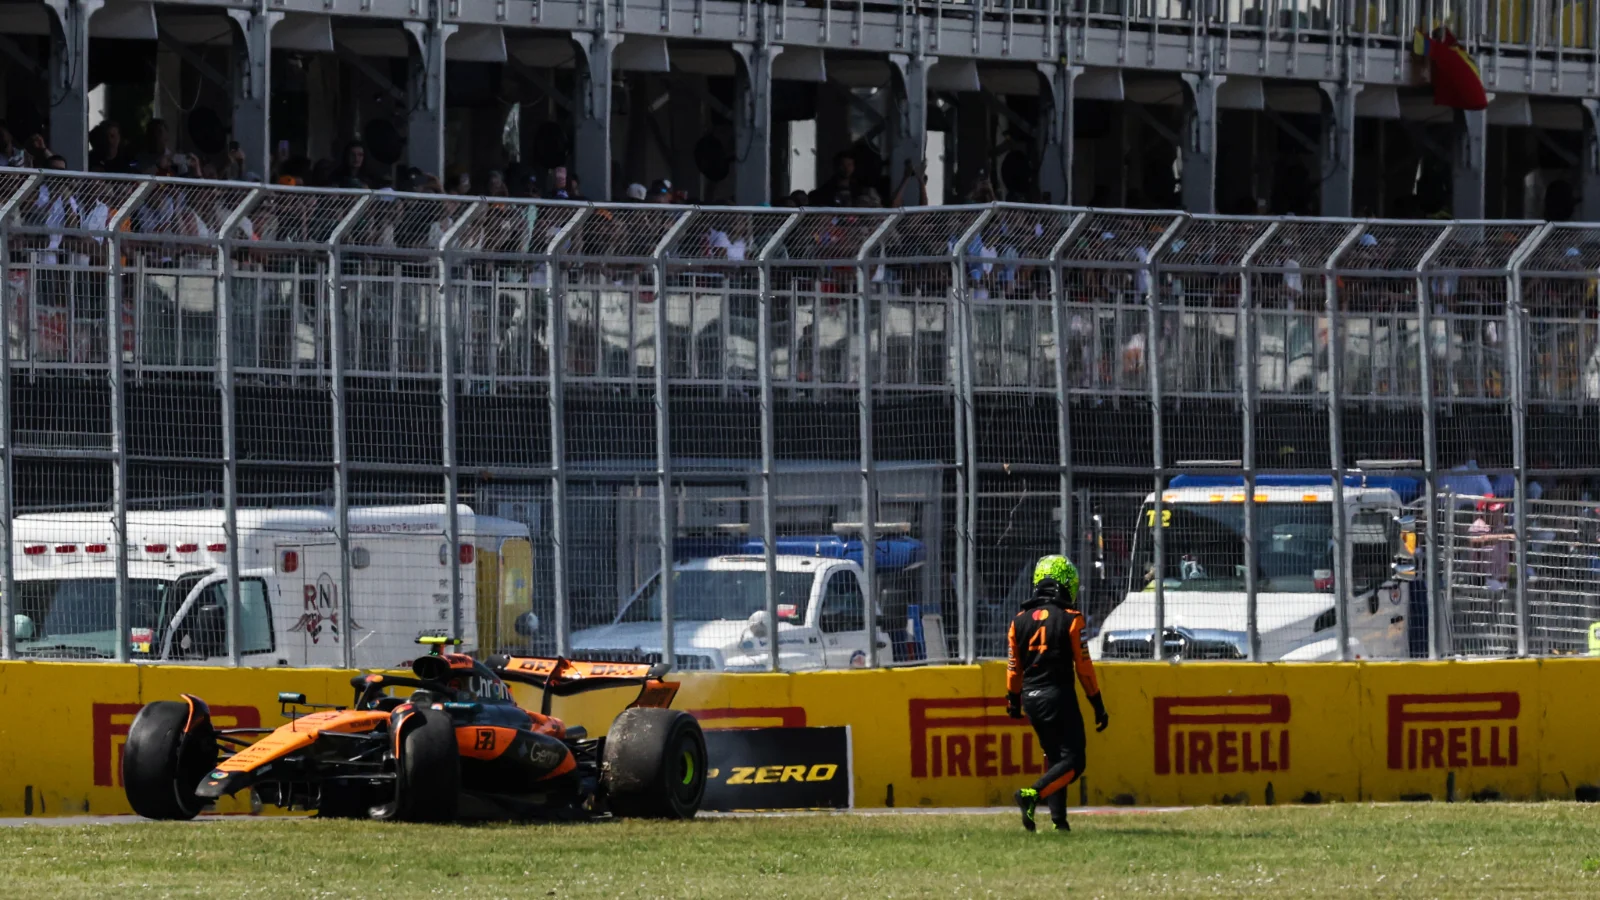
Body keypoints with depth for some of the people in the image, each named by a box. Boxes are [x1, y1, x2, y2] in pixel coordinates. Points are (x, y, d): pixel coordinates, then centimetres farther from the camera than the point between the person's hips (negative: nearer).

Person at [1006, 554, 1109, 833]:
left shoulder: (1021, 620, 6)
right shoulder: (1070, 619, -8)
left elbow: (1014, 666, 12)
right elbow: (1083, 666, -7)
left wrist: (1013, 700, 26)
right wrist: (1098, 706, -1)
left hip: (1031, 698, 6)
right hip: (1059, 695, -6)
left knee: (1054, 757, 17)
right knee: (1072, 760, -4)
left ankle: (1058, 818, 9)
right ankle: (1033, 794, -26)